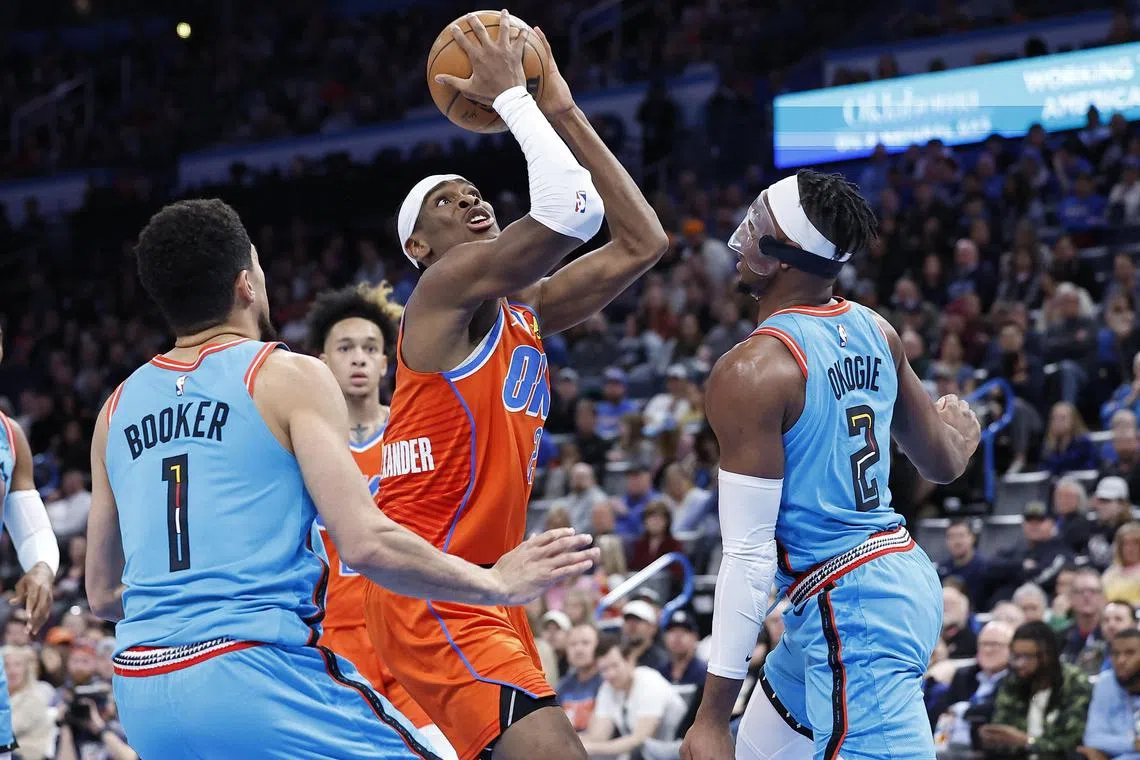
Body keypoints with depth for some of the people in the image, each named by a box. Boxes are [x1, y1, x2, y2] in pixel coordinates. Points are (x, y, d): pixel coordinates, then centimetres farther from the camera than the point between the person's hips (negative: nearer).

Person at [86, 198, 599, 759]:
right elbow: (366, 544, -12)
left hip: (142, 693, 7)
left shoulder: (118, 407, 16)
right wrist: (497, 584, 2)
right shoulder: (290, 377, -1)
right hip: (258, 675, -7)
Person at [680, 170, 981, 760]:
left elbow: (749, 555, -19)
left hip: (845, 608, -10)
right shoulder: (873, 332, 5)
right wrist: (962, 433, 45)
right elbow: (943, 463, 19)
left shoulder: (753, 371, -17)